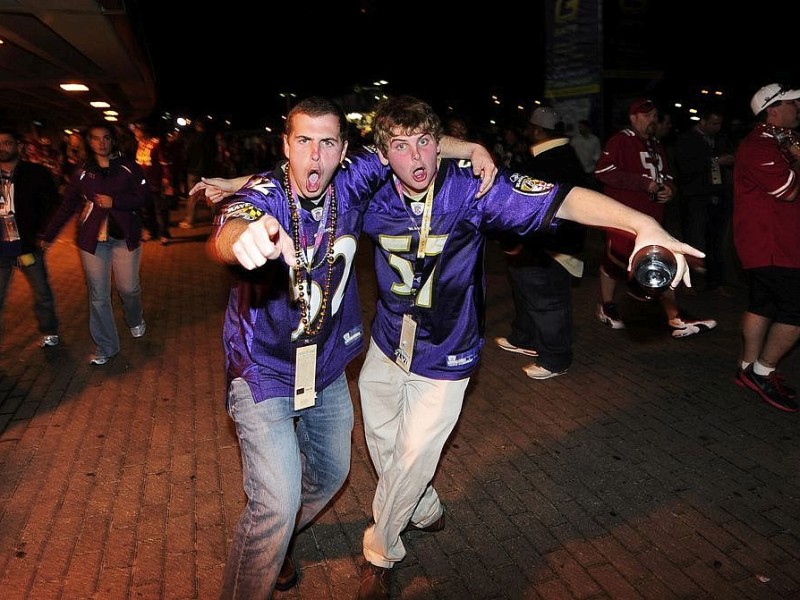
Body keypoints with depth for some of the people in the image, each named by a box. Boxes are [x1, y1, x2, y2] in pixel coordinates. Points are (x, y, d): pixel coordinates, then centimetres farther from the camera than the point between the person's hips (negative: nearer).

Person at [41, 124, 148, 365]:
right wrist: (48, 235, 9)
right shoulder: (82, 172, 7)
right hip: (92, 239, 2)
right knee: (98, 296, 3)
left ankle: (135, 320, 36)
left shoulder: (129, 168, 1)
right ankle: (105, 347, 15)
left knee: (128, 288, 1)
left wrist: (113, 202, -16)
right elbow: (67, 206, 10)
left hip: (125, 237, -1)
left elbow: (141, 197, -4)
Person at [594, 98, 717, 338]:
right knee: (615, 261, 3)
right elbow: (603, 171, -21)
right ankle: (606, 307, 24)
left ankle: (675, 320, 6)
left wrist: (668, 188, 4)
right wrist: (643, 183, -19)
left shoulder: (656, 145, 19)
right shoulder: (620, 140, -7)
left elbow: (665, 175, 29)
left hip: (652, 218, 8)